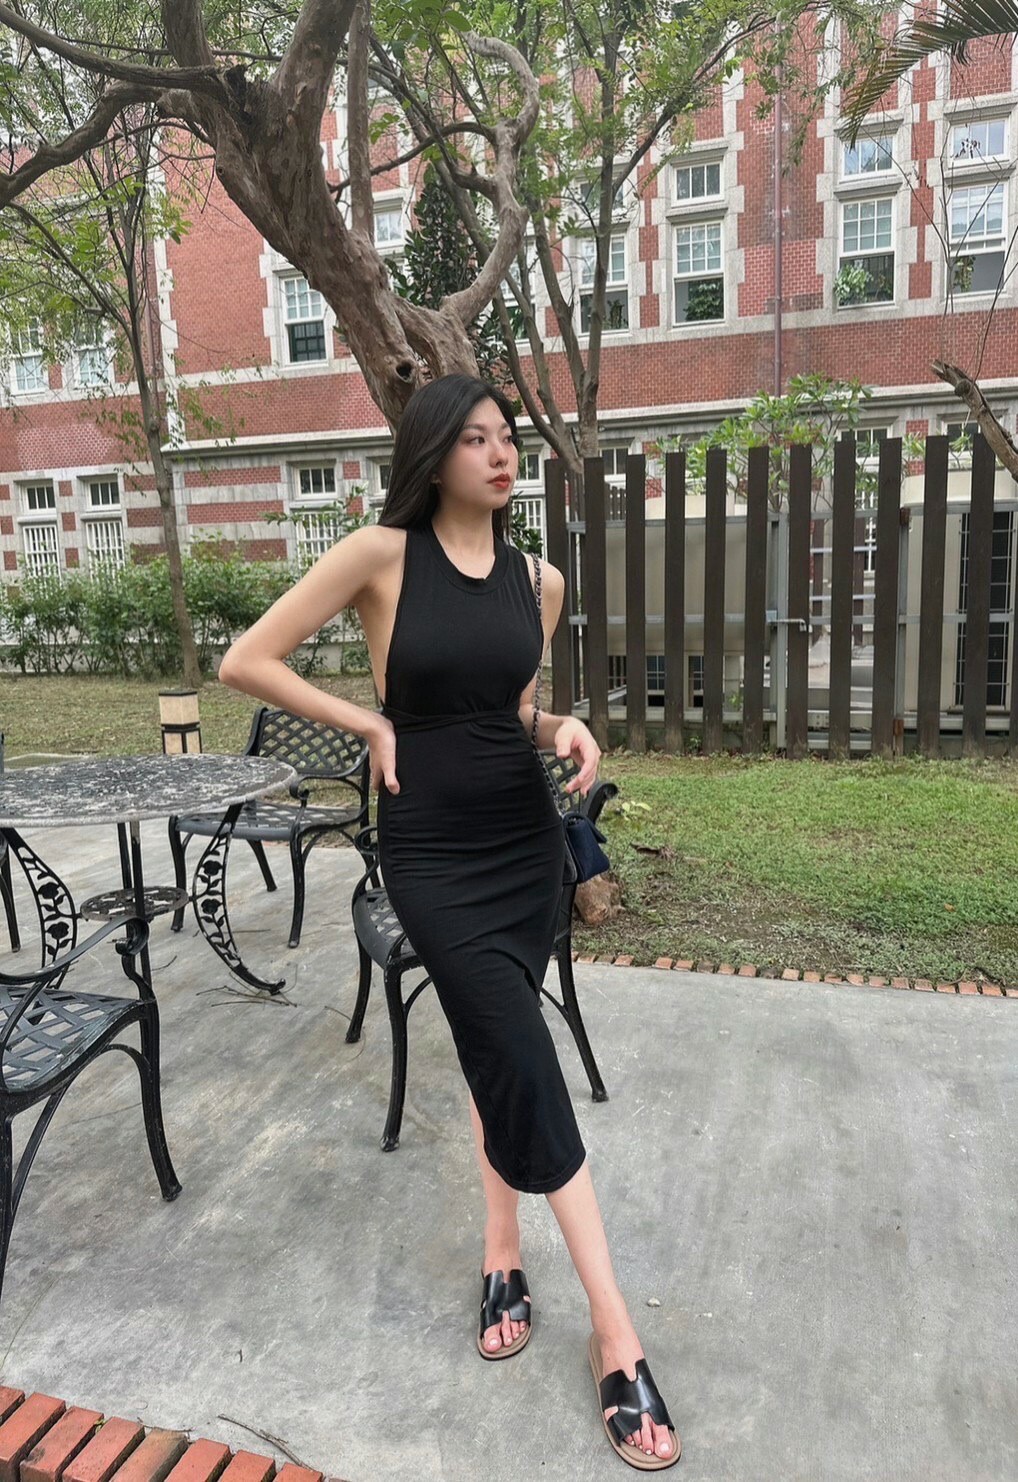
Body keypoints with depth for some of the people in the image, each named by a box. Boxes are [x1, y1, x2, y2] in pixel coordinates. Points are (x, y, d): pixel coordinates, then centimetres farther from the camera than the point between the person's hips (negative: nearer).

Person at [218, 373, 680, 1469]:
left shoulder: (539, 580, 5)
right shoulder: (381, 555, -9)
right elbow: (245, 662, -6)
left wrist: (563, 728, -4)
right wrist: (371, 723, -9)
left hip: (525, 837, 5)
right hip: (431, 850, -4)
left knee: (495, 1051, 13)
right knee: (526, 1069, -6)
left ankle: (503, 1255, 34)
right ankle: (615, 1333, 7)